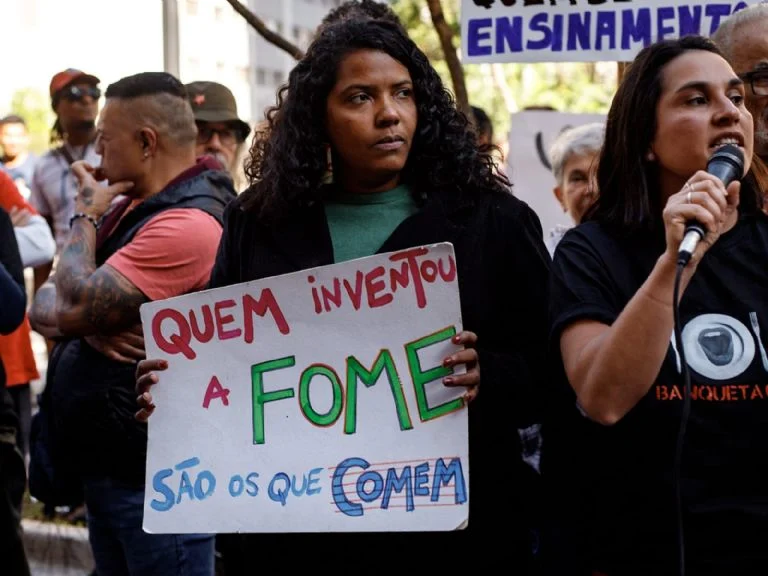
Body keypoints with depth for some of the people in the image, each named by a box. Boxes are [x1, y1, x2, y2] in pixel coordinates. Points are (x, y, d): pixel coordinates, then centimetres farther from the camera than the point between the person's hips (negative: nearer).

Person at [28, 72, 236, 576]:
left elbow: (77, 303, -23)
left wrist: (87, 214, -8)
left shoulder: (189, 223, -21)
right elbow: (44, 308, 8)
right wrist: (84, 320, -15)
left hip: (155, 477, -9)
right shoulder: (129, 208, 11)